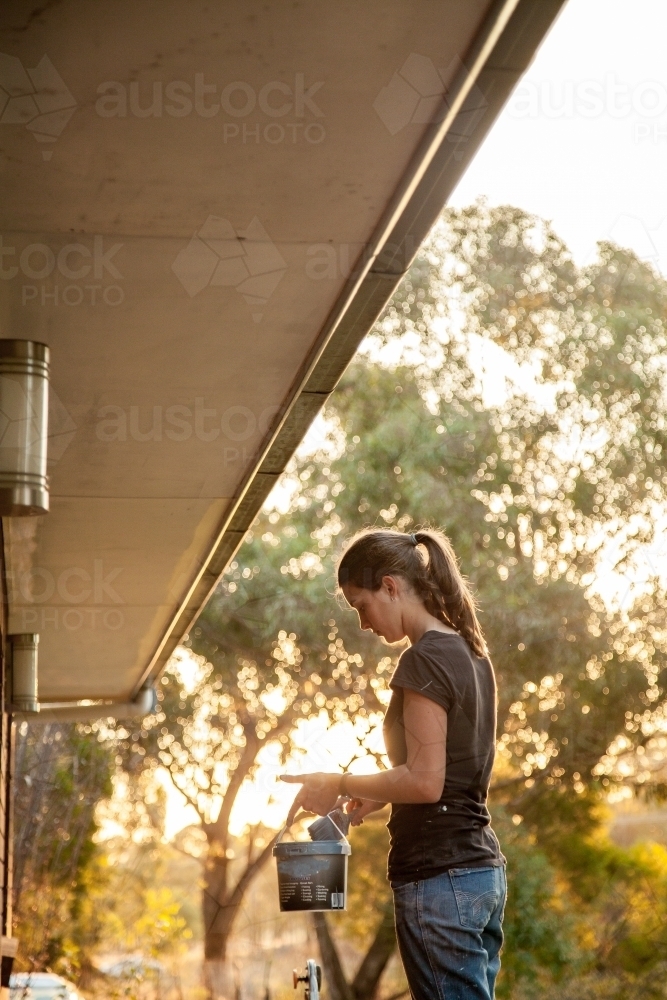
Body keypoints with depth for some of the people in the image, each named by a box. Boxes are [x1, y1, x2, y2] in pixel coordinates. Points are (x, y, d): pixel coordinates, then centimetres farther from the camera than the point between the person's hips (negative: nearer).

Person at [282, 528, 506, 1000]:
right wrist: (379, 795, 15)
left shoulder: (425, 659, -14)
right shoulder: (471, 653, 14)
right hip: (484, 869, 9)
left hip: (440, 876, -9)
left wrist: (341, 784, -7)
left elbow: (425, 781, -18)